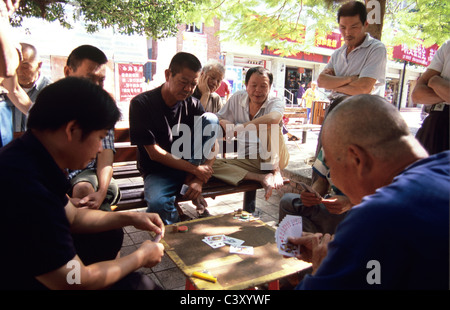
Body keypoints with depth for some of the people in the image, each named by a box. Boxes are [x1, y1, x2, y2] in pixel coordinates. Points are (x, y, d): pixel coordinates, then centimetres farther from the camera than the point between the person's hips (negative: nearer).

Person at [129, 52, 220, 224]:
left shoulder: (193, 105, 0)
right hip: (158, 172, -4)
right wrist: (195, 169, -17)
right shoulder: (141, 104, -12)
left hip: (190, 168, 4)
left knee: (210, 119, -15)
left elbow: (212, 147, -2)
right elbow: (154, 153, -15)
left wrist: (199, 180, -17)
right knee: (158, 203, -39)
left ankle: (192, 189, -12)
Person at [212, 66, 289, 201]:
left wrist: (237, 128, -34)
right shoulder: (237, 98, 4)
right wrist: (223, 124, -12)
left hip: (273, 158, -4)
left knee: (268, 125, -29)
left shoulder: (275, 102, -9)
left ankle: (275, 170, -21)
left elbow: (273, 119, -35)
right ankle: (261, 178, -30)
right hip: (248, 160, 4)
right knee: (211, 164, -21)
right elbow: (218, 119, 13)